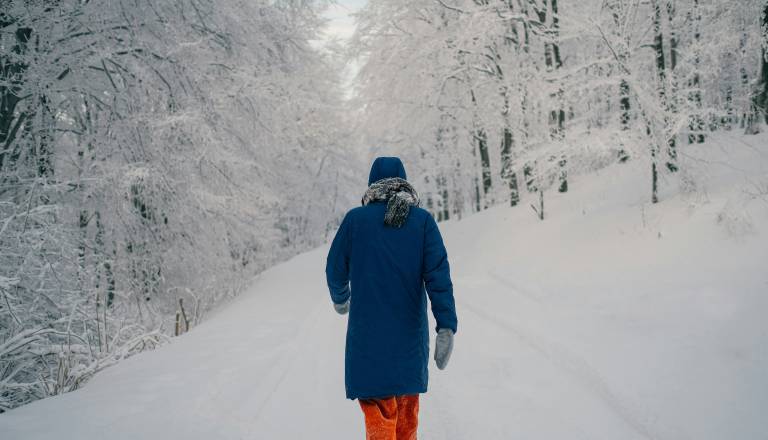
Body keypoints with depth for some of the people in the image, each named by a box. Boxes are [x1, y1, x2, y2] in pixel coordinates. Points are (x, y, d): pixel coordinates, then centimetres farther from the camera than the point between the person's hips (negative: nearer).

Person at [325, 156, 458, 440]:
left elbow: (335, 270, 4)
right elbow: (438, 276, -10)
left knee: (379, 416, -2)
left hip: (367, 334, -2)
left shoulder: (355, 219, -4)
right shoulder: (423, 220, -2)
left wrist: (339, 298, 25)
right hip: (410, 332, 3)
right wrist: (446, 327, -12)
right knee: (407, 407, 21)